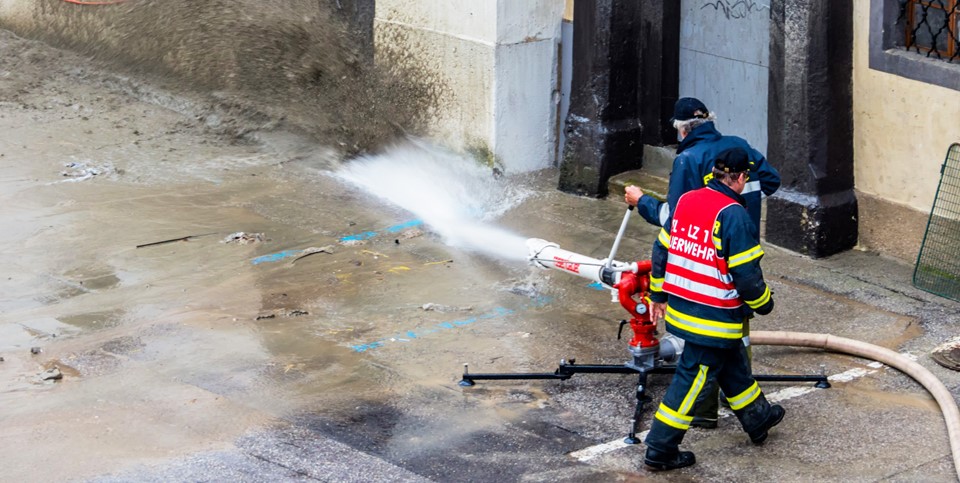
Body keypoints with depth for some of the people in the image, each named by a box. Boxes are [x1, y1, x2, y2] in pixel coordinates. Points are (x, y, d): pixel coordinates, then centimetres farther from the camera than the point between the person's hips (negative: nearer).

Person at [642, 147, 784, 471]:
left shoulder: (686, 201, 3)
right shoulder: (734, 216, -20)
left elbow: (662, 250, 10)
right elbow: (746, 273, -18)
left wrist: (658, 294, 21)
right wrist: (763, 303, 0)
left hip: (680, 307, 8)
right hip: (714, 319, -8)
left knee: (732, 363, 26)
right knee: (692, 377, 1)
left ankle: (757, 417, 44)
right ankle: (660, 450, 6)